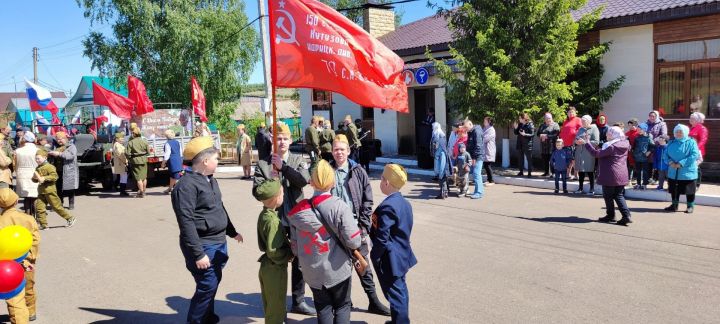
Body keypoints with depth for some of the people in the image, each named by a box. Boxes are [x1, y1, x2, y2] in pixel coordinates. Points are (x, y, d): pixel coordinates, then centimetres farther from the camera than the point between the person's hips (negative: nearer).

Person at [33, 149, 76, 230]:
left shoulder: (49, 167, -11)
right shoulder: (38, 168, 15)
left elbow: (54, 176, -21)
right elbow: (36, 179, 24)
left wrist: (44, 178, -27)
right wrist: (34, 178, 1)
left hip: (50, 190, -8)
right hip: (41, 191, 8)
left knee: (57, 206, -2)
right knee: (39, 207, 0)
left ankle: (70, 218, 11)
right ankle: (43, 225, 6)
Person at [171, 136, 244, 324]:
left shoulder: (211, 180, 11)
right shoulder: (187, 185, -19)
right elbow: (186, 223, -23)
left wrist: (232, 232, 29)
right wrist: (198, 254, -23)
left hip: (219, 243, 9)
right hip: (203, 246, -9)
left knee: (213, 283, 19)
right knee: (207, 286, -5)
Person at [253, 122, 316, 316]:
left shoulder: (298, 160, 3)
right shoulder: (263, 164, 0)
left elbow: (304, 179, -15)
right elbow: (256, 190, -8)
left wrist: (283, 166, -20)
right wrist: (270, 182, -25)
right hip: (275, 219, -1)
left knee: (299, 260, 11)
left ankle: (298, 301, 26)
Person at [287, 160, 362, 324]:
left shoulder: (298, 211, -7)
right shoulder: (340, 207, -19)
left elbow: (295, 246, 0)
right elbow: (354, 242, -20)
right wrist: (359, 233, 2)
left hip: (312, 272, 3)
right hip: (337, 269, -3)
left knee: (323, 308, 19)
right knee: (342, 306, 17)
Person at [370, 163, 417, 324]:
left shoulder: (387, 207, -25)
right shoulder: (405, 203, 4)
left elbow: (382, 238, -23)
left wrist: (375, 257, -12)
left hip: (390, 259, -9)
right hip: (402, 255, 9)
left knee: (395, 293, 1)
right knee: (400, 289, 21)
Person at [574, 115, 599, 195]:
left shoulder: (594, 129, -3)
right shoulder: (580, 129, 17)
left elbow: (596, 142, -12)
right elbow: (575, 139, 20)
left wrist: (585, 142, -18)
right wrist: (576, 141, -3)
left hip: (589, 153, -6)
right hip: (579, 153, 6)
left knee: (590, 171, -2)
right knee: (580, 170, 9)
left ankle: (592, 189, 6)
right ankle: (580, 188, 17)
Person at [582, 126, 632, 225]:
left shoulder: (611, 146, -18)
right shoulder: (625, 145, 6)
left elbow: (596, 153, -19)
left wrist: (587, 142, -11)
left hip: (610, 175, -7)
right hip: (621, 175, 7)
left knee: (608, 196, 8)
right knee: (619, 195, 11)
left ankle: (610, 215, 18)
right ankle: (626, 215, -2)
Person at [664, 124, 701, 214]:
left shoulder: (691, 142, -7)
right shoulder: (671, 143, 9)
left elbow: (694, 155, -17)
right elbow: (666, 154, 7)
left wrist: (681, 163, -22)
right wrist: (670, 162, -14)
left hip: (687, 172, -5)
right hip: (673, 172, 5)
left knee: (689, 190, 4)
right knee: (674, 189, 12)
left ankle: (690, 206, 17)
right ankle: (674, 205, 25)